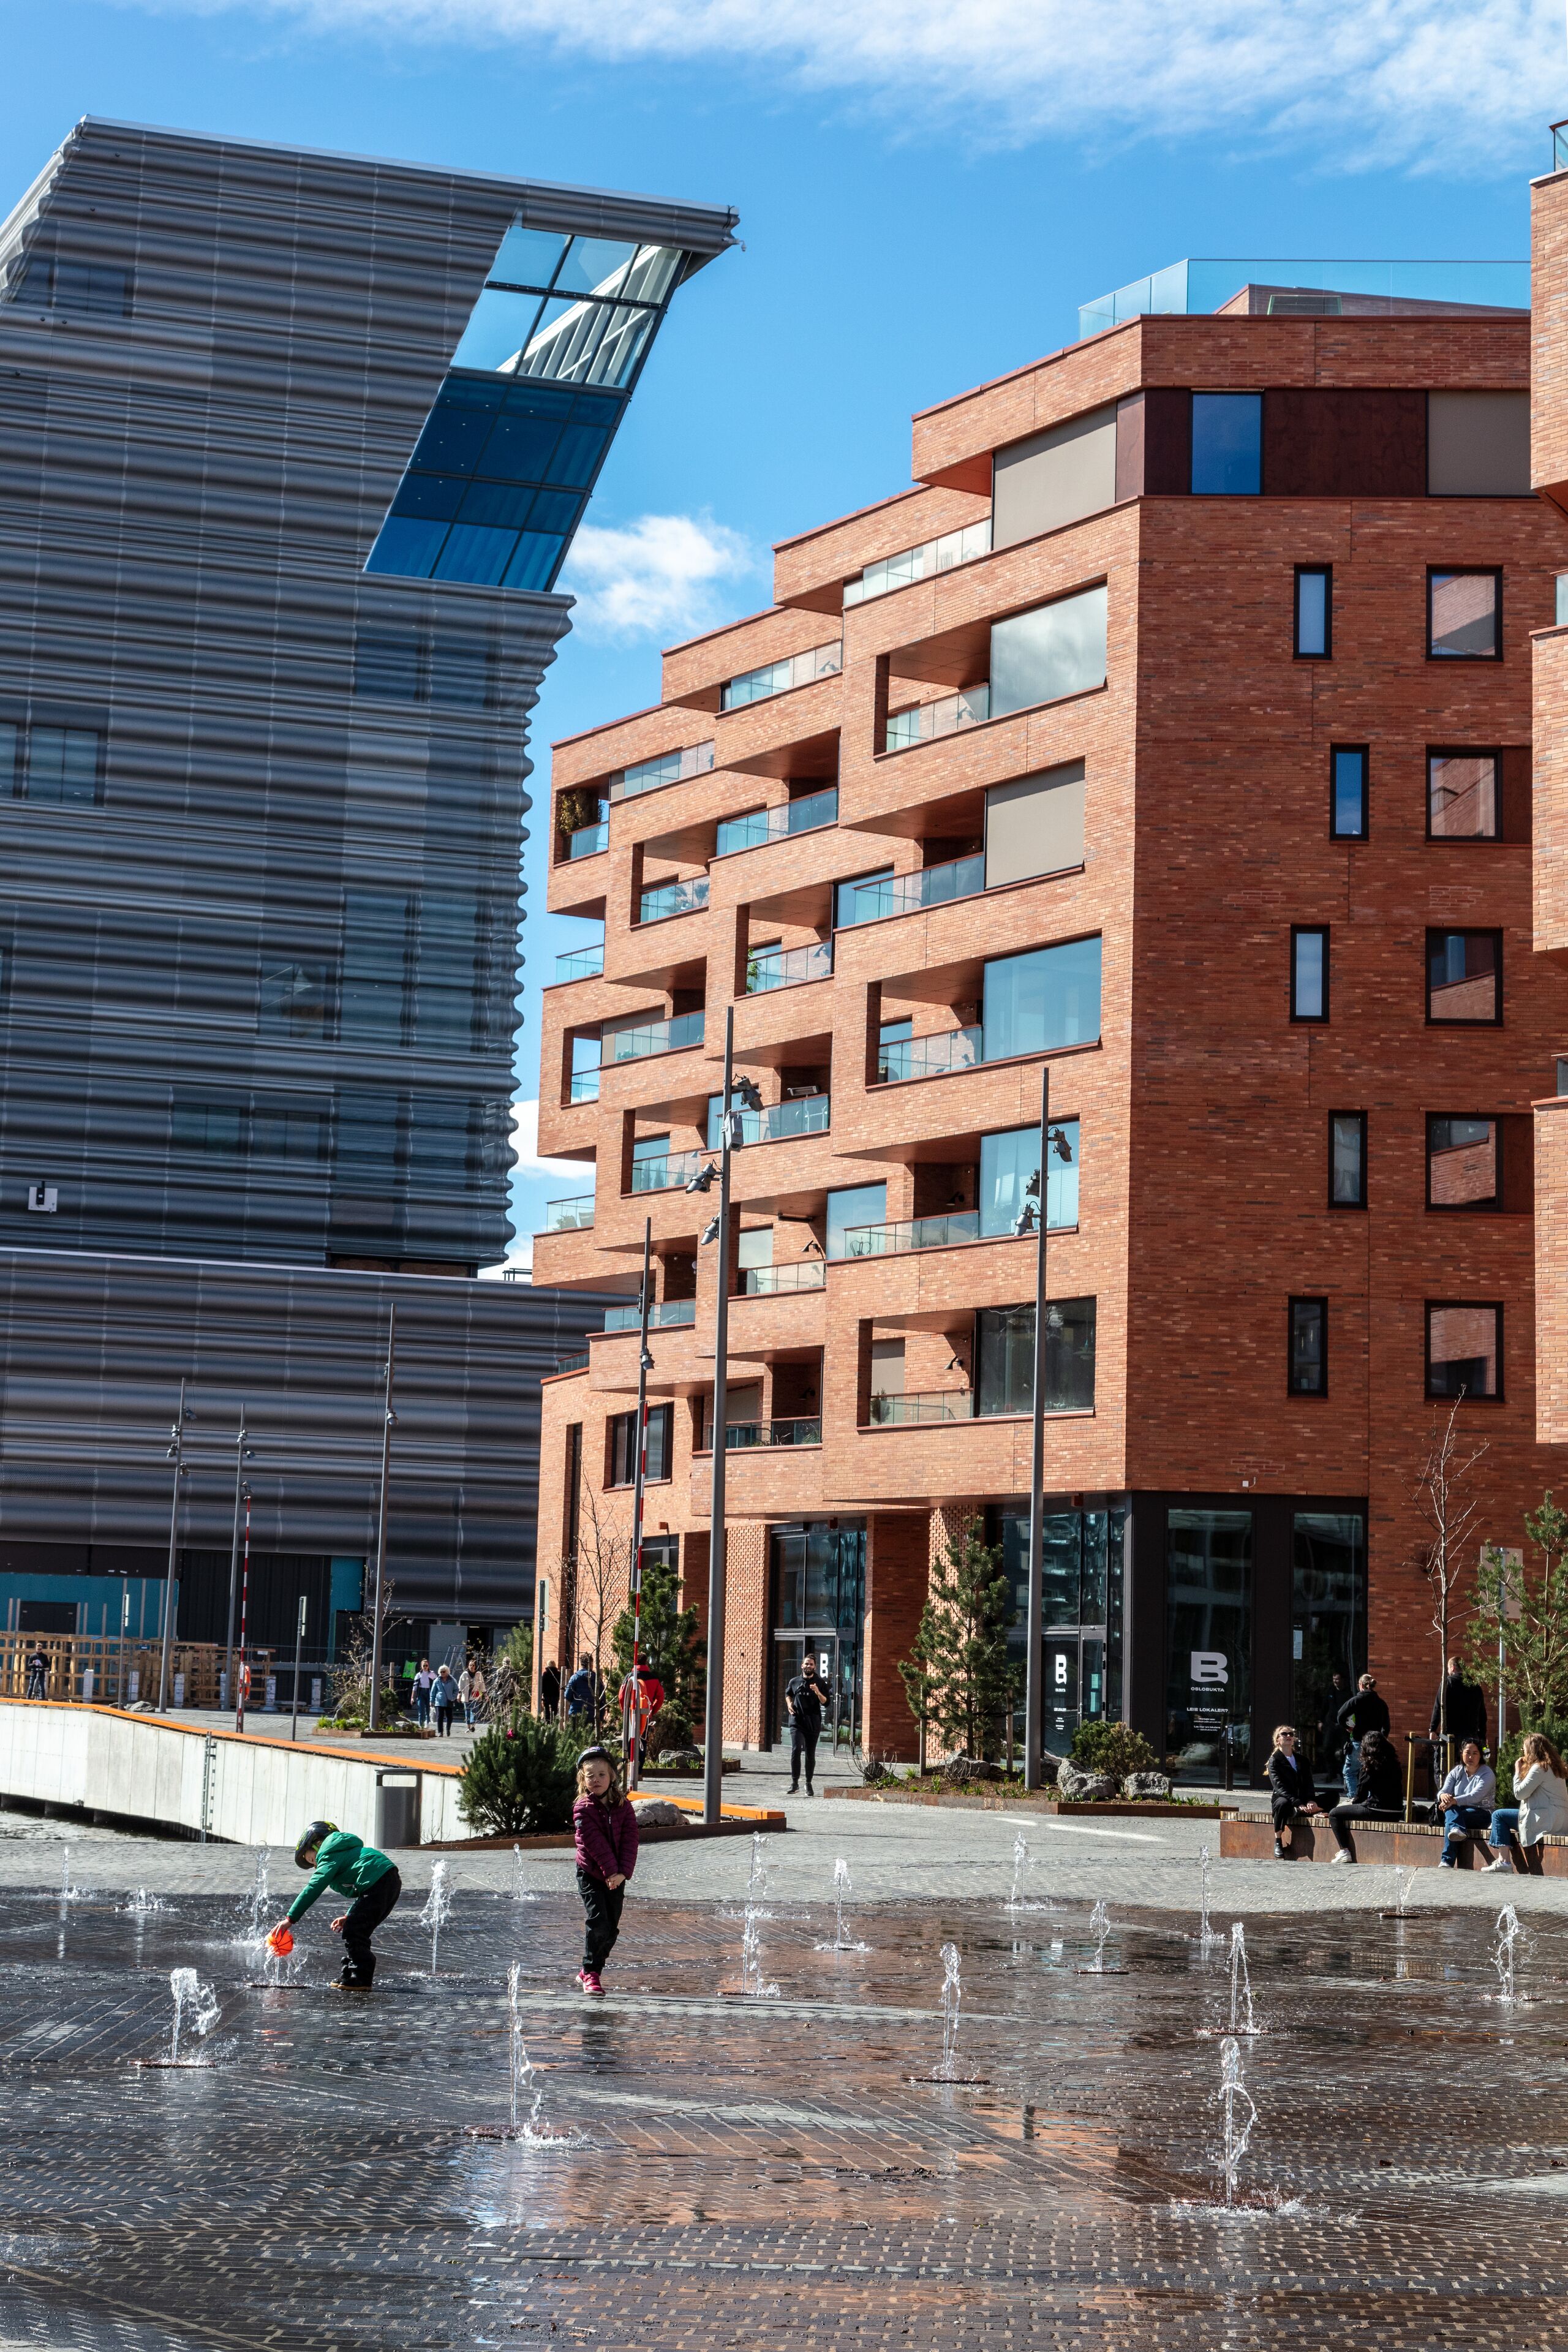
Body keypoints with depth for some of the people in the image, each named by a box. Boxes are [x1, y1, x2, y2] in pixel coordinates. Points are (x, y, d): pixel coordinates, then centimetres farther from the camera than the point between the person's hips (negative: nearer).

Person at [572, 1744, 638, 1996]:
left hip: (617, 1877, 4)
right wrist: (610, 1871, -21)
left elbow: (630, 1840, -4)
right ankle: (590, 1973, -2)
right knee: (599, 1923, -15)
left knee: (611, 1929, 6)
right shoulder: (583, 1809, -8)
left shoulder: (623, 1806, 3)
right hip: (591, 1874, -4)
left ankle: (589, 1971, 21)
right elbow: (596, 1843, -15)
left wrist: (623, 1872, -15)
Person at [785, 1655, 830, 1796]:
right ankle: (794, 1782, -13)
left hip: (813, 1725, 0)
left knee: (810, 1755, 7)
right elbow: (788, 1694, 26)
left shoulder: (819, 1683, 3)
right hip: (797, 1723, 0)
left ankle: (809, 1783, 21)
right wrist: (789, 1703, 6)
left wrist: (818, 1693, -17)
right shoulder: (795, 1682, 7)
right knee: (796, 1750, -18)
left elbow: (826, 1703, 0)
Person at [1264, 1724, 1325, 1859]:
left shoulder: (1303, 1761, 18)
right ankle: (1278, 1842, -28)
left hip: (1302, 1800, 4)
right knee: (1283, 1803, -41)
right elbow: (1280, 1787, -12)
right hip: (1281, 1798, -4)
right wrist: (1299, 1804, -26)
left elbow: (1309, 1784, 6)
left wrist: (1311, 1801, -16)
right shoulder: (1274, 1761, 1)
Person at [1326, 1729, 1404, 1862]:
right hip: (1396, 1812, 8)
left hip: (1377, 1811, -8)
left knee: (1335, 1814, 2)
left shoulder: (1368, 1766, -8)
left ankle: (1344, 1852, -7)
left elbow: (1361, 1794, -4)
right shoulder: (1393, 1763, 11)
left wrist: (1353, 1802, 20)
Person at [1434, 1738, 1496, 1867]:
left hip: (1482, 1814, -5)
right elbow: (1444, 1791, -2)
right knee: (1450, 1808, -32)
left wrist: (1454, 1801, -38)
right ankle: (1457, 1829, -61)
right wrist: (1443, 1795, -30)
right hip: (1459, 1811, 5)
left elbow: (1476, 1797, -24)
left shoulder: (1487, 1774, -7)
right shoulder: (1457, 1772, 11)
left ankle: (1447, 1861, -44)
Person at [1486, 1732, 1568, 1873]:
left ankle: (1503, 1861, -8)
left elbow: (1519, 1793, -13)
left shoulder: (1539, 1768, -13)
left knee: (1499, 1815, -4)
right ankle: (1501, 1859, 11)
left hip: (1546, 1821, -10)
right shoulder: (1552, 1765, 17)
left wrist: (1518, 1772, 0)